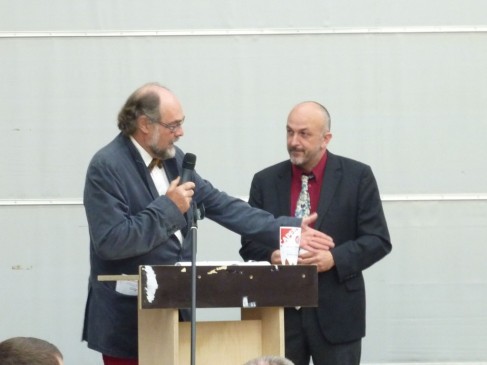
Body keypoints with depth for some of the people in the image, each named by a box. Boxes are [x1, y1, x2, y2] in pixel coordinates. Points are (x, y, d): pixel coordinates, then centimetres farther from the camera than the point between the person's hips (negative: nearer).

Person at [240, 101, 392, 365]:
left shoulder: (357, 176, 0)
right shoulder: (265, 181, 8)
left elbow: (378, 240, -2)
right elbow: (249, 243, 9)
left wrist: (334, 258, -17)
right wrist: (270, 256, -14)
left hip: (335, 313, -2)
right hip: (280, 311, 2)